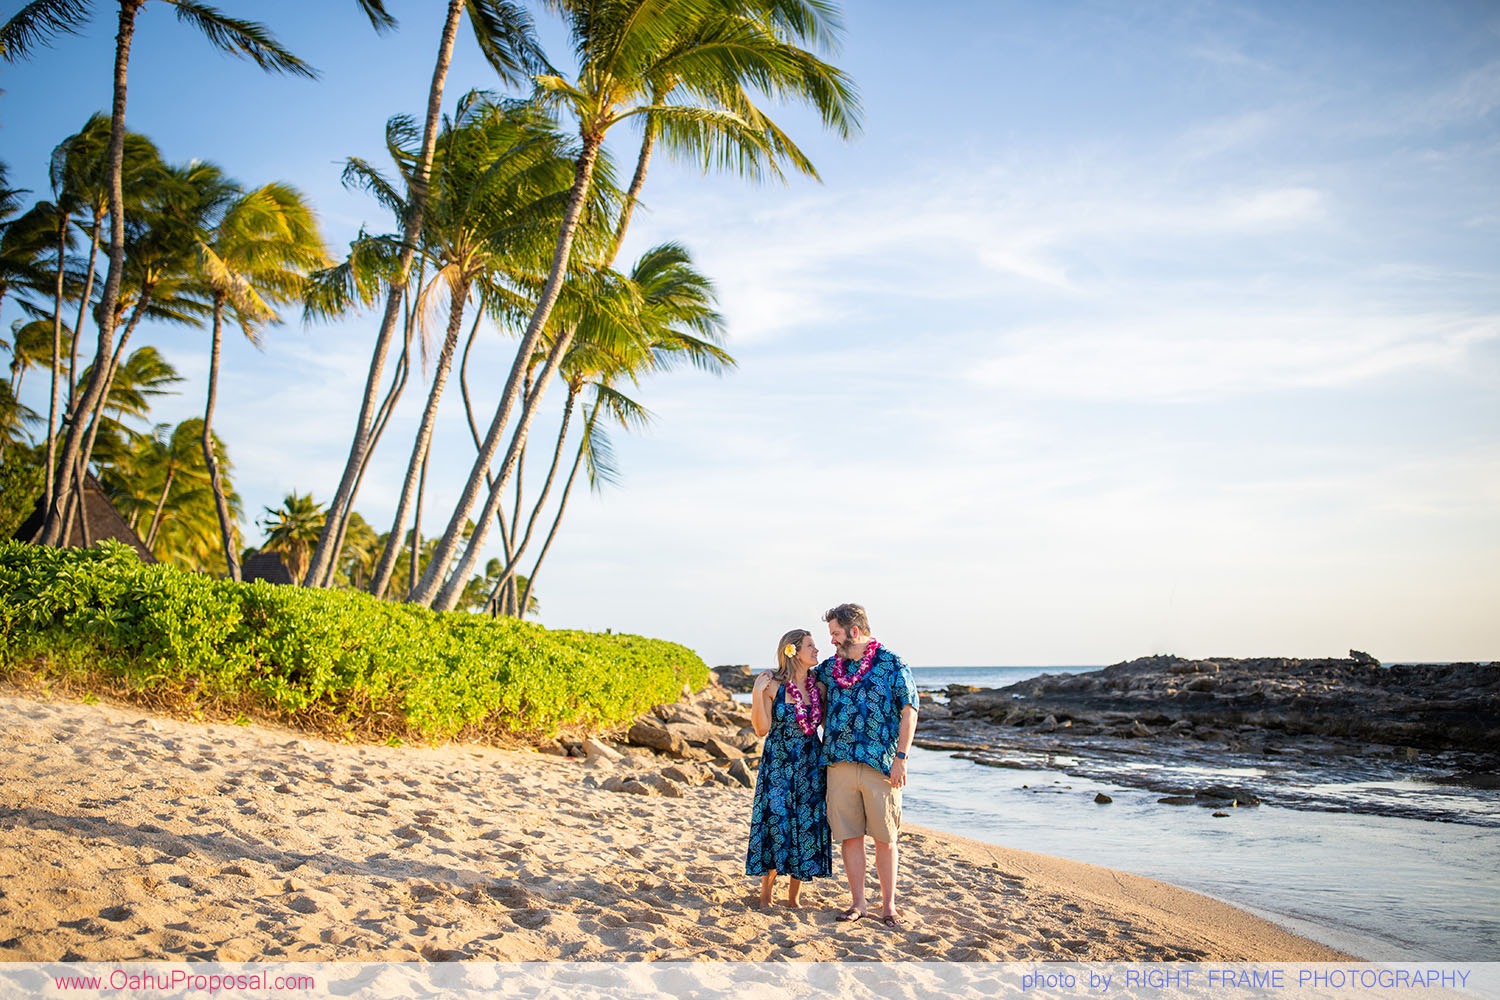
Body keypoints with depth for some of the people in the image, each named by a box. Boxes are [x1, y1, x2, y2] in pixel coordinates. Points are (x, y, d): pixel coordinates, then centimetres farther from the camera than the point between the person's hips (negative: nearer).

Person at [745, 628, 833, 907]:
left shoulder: (819, 685, 3)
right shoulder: (772, 685, -10)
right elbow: (762, 729, -12)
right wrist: (757, 694, -23)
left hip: (810, 766, 4)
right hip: (777, 765, -4)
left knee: (807, 825, 5)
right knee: (774, 823, -2)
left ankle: (793, 897, 18)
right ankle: (766, 892, 14)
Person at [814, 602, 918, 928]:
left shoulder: (892, 665, -3)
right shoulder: (831, 666, 11)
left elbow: (909, 712, -5)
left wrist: (900, 758, -11)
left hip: (881, 766, -4)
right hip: (840, 764, 4)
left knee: (885, 838, 4)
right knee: (849, 836, 6)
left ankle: (888, 904, 15)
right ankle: (857, 901, 17)